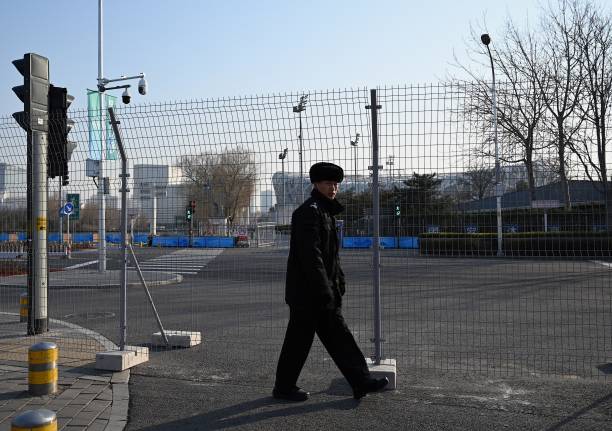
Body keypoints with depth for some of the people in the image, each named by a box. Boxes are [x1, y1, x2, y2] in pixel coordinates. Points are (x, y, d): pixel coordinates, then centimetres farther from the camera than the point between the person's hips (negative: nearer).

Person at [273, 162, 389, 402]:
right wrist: (324, 291, -24)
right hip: (307, 291, -10)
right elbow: (311, 255, -23)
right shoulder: (309, 212, -15)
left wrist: (339, 283, 19)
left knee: (338, 335, 10)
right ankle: (284, 388, 15)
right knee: (299, 339, 1)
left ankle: (361, 382, 15)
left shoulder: (326, 211, 17)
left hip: (323, 292, 10)